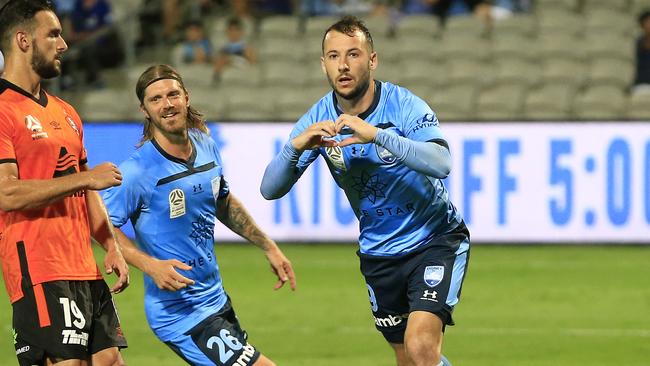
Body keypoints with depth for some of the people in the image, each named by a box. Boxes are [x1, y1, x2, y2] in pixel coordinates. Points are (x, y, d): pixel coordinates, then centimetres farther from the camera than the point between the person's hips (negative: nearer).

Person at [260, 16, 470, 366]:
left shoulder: (403, 105, -19)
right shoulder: (319, 120, -7)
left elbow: (441, 164, -35)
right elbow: (270, 189, -11)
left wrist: (377, 134, -45)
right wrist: (295, 146, -31)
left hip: (436, 240, -5)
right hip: (378, 254, 5)